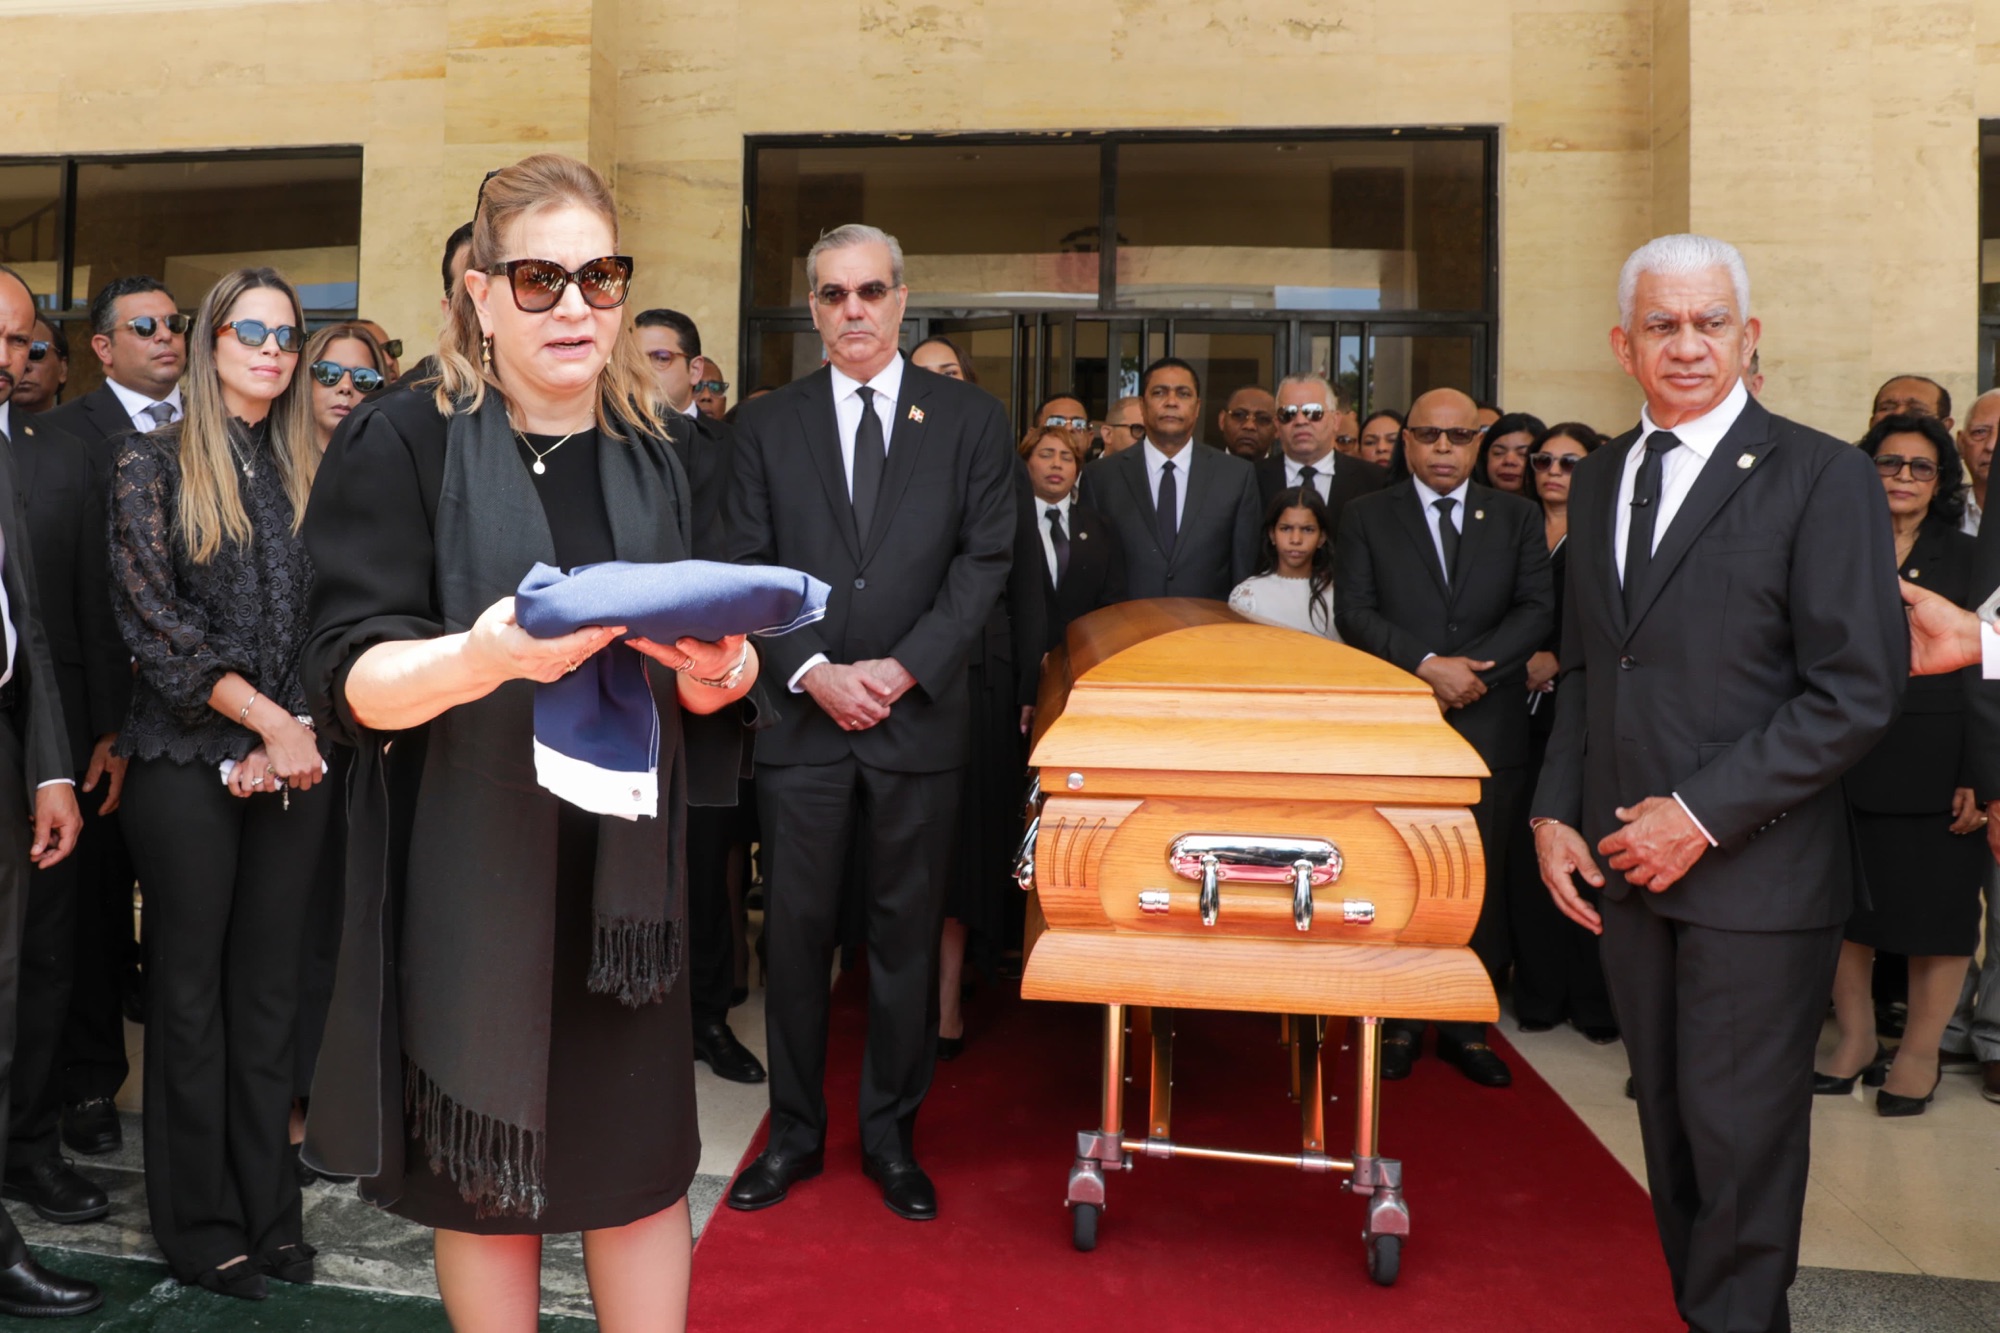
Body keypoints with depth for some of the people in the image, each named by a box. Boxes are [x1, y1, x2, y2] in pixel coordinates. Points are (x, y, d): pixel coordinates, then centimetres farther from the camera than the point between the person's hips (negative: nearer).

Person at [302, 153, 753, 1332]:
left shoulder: (650, 458, 9)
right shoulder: (402, 446, -5)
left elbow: (693, 685, 10)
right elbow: (351, 681, -12)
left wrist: (712, 667, -13)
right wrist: (483, 657, -32)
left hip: (623, 868, 4)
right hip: (466, 875, -3)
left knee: (645, 1159, 8)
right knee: (487, 1172, 9)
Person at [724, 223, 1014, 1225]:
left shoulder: (969, 419, 6)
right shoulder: (768, 424, 8)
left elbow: (984, 560, -1)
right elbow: (749, 567, 3)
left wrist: (903, 667, -11)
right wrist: (814, 670, -10)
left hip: (919, 720, 0)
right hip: (803, 721, 1)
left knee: (907, 934, 8)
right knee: (796, 932, 6)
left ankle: (892, 1135, 23)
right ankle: (795, 1132, 23)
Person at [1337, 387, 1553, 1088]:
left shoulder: (1516, 517, 11)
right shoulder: (1367, 517, 7)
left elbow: (1537, 609, 1)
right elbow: (1354, 613, -4)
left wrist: (1471, 670, -13)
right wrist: (1428, 664, -16)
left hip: (1488, 726, 2)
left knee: (1481, 883, 5)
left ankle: (1467, 1025, 17)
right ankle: (1397, 1021, 15)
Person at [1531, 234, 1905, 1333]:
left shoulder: (1822, 477, -7)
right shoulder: (1598, 479, 11)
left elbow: (1858, 691, -12)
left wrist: (1704, 815, -15)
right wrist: (1555, 813, 4)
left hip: (1754, 870, -5)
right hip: (1623, 864, 5)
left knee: (1739, 1129, 5)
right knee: (1669, 1117, 16)